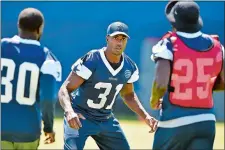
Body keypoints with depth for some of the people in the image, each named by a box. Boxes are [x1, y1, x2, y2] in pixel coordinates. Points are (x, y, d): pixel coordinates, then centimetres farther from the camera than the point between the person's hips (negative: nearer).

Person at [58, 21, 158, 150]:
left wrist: (145, 116, 3)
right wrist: (69, 111, -44)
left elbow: (128, 94, 16)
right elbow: (65, 90, -24)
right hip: (80, 117, -6)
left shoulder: (130, 67, -4)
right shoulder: (91, 61, -23)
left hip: (106, 119, 6)